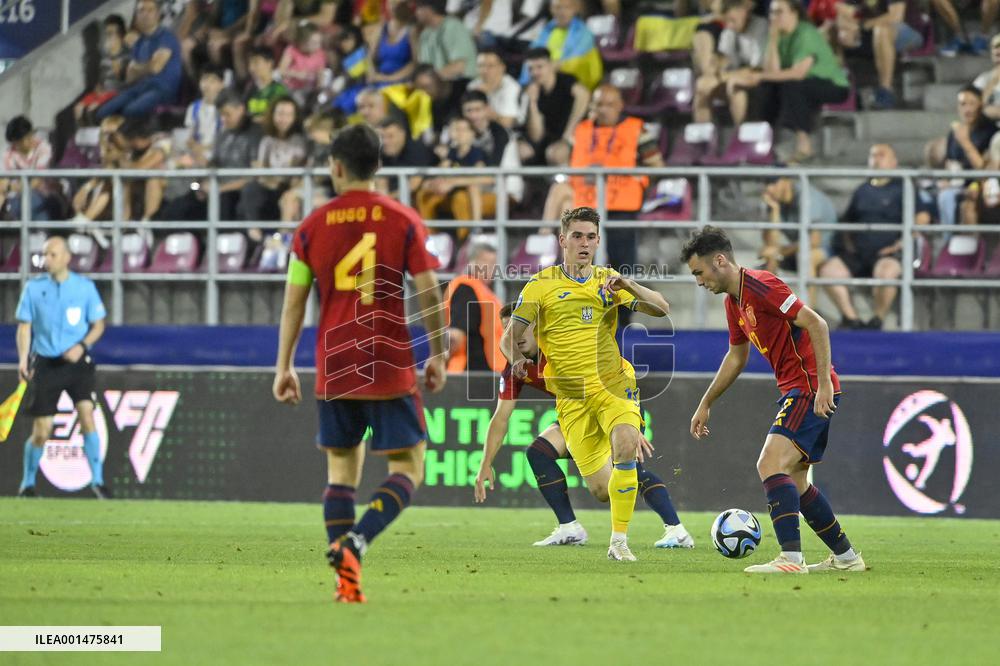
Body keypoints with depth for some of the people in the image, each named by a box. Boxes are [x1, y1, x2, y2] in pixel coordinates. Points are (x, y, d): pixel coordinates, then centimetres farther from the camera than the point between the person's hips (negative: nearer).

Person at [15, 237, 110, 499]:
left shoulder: (85, 287, -1)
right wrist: (23, 359, -9)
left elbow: (98, 325, 6)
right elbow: (24, 327, 5)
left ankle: (97, 480, -11)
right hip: (45, 364, 0)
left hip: (77, 362, 0)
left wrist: (82, 345, -13)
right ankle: (27, 484, 20)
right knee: (41, 432, 0)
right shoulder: (33, 288, 1)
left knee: (87, 414, -18)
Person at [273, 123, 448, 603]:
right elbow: (429, 294, -4)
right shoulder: (403, 221, -2)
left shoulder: (312, 226, 3)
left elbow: (293, 302, 4)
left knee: (341, 469, 11)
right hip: (391, 368, -2)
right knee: (408, 469, 4)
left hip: (333, 371, 2)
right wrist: (438, 356, 7)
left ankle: (346, 579, 0)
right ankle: (355, 542, -20)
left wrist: (284, 366, 11)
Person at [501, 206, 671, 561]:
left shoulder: (607, 280, 11)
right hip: (572, 395, 0)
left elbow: (661, 309, 3)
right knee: (600, 485, -5)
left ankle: (619, 542, -20)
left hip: (613, 384, 1)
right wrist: (518, 360, -16)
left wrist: (628, 286, -14)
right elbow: (509, 338, 7)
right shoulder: (542, 284, 5)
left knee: (624, 445, -30)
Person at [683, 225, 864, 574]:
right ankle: (845, 556, 24)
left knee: (771, 464, -20)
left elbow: (816, 324, -21)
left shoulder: (760, 286, -16)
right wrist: (706, 404, 32)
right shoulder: (734, 302, 14)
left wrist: (824, 384, -25)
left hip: (812, 389, -10)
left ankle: (791, 558, -28)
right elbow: (736, 356, 29)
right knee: (794, 481, 14)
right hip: (796, 390, 10)